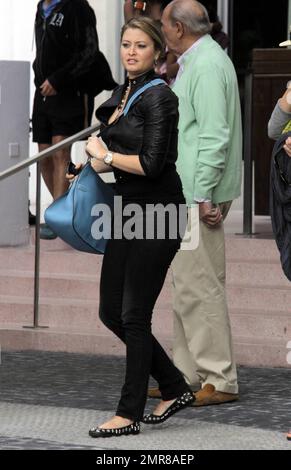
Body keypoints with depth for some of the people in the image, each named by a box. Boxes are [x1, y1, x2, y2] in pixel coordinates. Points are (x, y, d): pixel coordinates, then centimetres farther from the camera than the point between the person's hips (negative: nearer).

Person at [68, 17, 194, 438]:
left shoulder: (159, 97, -15)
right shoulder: (121, 93, 12)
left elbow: (153, 163, -22)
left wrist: (106, 156, -9)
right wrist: (101, 160, 5)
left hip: (157, 214, -9)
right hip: (128, 210, 9)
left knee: (134, 315, -4)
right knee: (112, 312, 10)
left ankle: (130, 414, 6)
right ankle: (175, 389, 24)